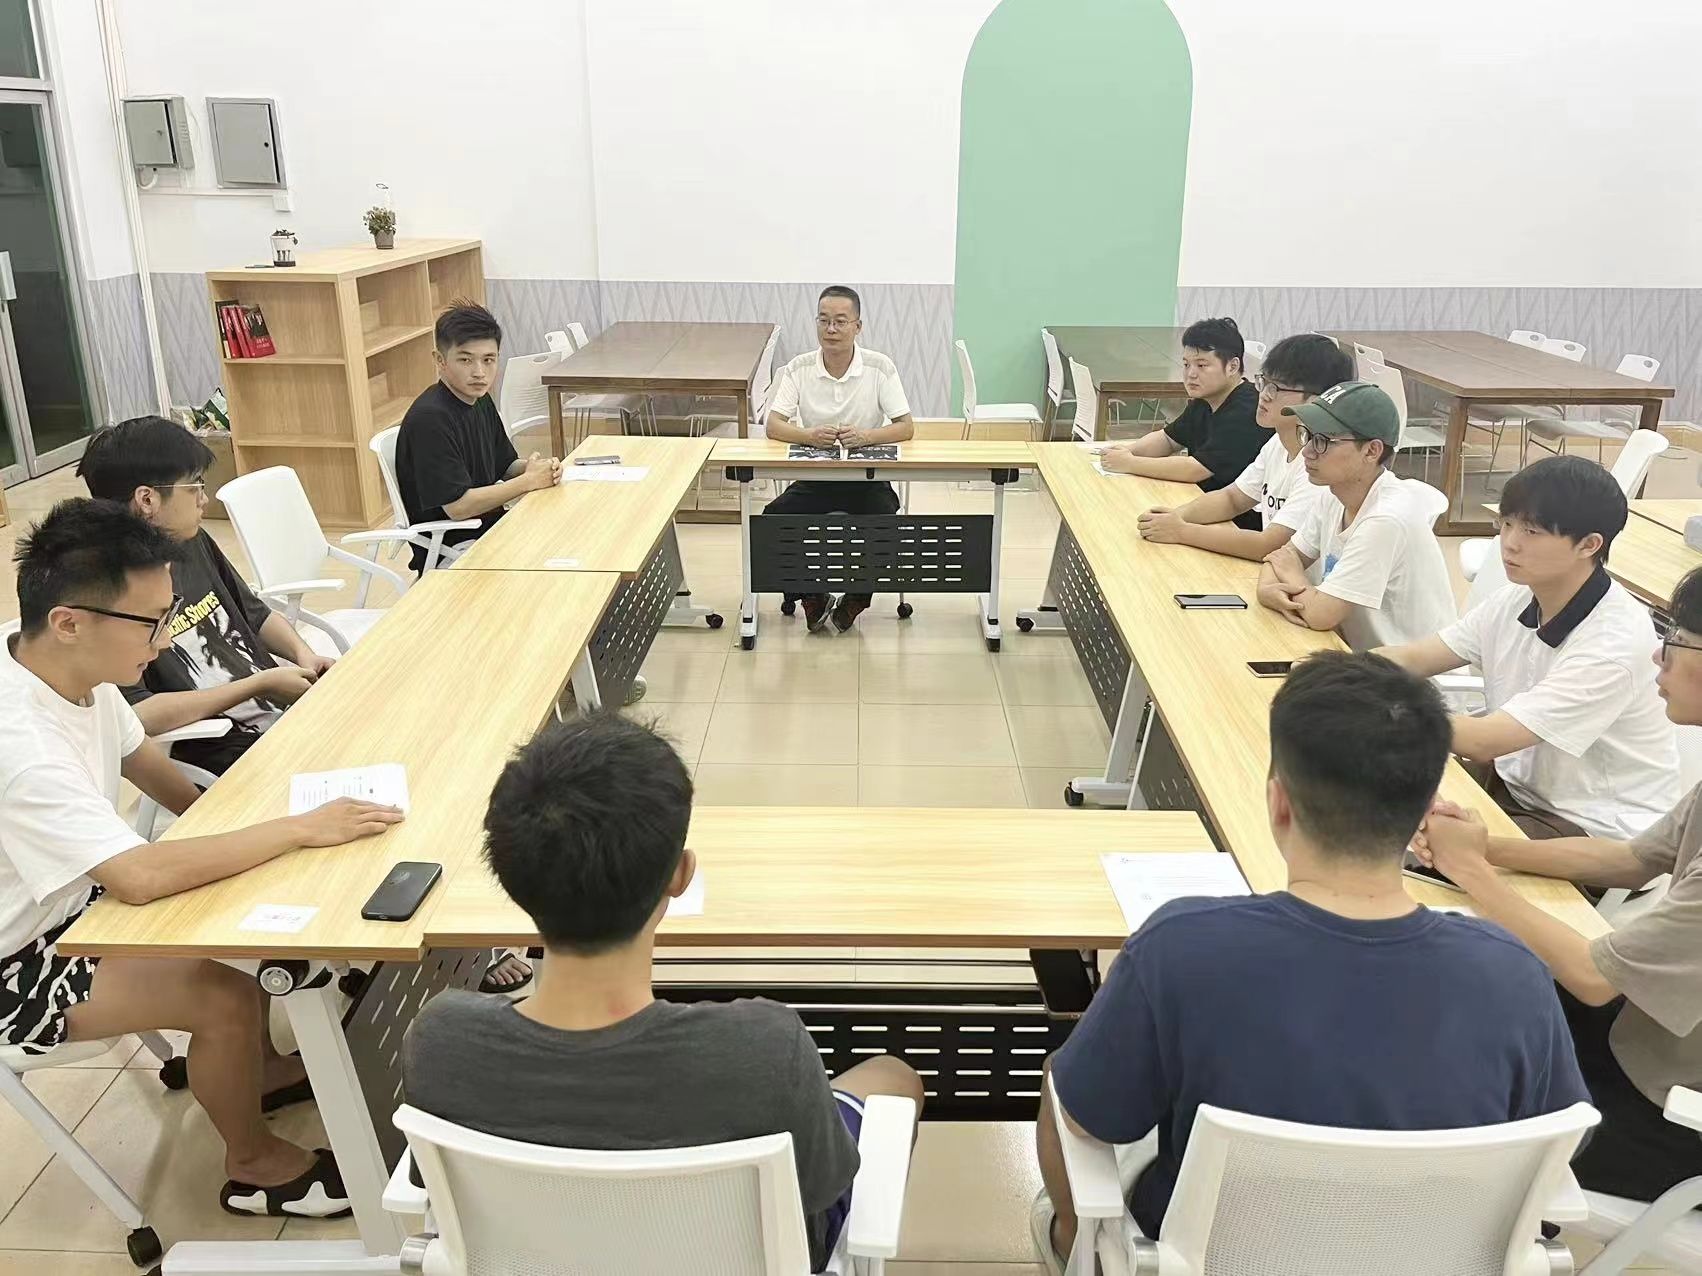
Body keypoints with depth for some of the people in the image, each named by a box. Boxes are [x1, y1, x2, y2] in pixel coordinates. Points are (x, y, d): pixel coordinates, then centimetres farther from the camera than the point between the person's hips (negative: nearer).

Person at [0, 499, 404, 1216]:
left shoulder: (77, 674, -9)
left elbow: (150, 768, 7)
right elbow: (141, 877, -43)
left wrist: (237, 825, -6)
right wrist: (301, 829, -35)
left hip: (76, 896, 9)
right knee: (227, 999, -20)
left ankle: (256, 1069, 29)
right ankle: (254, 1165, 7)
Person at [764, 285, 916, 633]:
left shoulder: (881, 367, -5)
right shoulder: (799, 369, -2)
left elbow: (906, 427, -9)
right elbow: (774, 426, -9)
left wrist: (866, 436, -29)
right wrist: (809, 435, -32)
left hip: (868, 479, -1)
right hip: (815, 478, 1)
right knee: (773, 519, -24)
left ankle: (857, 598, 4)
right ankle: (812, 596, 2)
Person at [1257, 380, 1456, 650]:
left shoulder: (1388, 519, -25)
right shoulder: (1333, 500, -1)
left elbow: (1319, 614, -25)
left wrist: (1292, 575, -5)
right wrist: (1269, 590, -13)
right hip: (1358, 656, 7)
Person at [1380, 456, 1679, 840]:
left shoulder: (1614, 644, -26)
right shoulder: (1517, 599, -4)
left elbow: (1484, 741, -29)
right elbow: (1412, 659, 0)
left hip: (1596, 831, -6)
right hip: (1517, 786, 7)